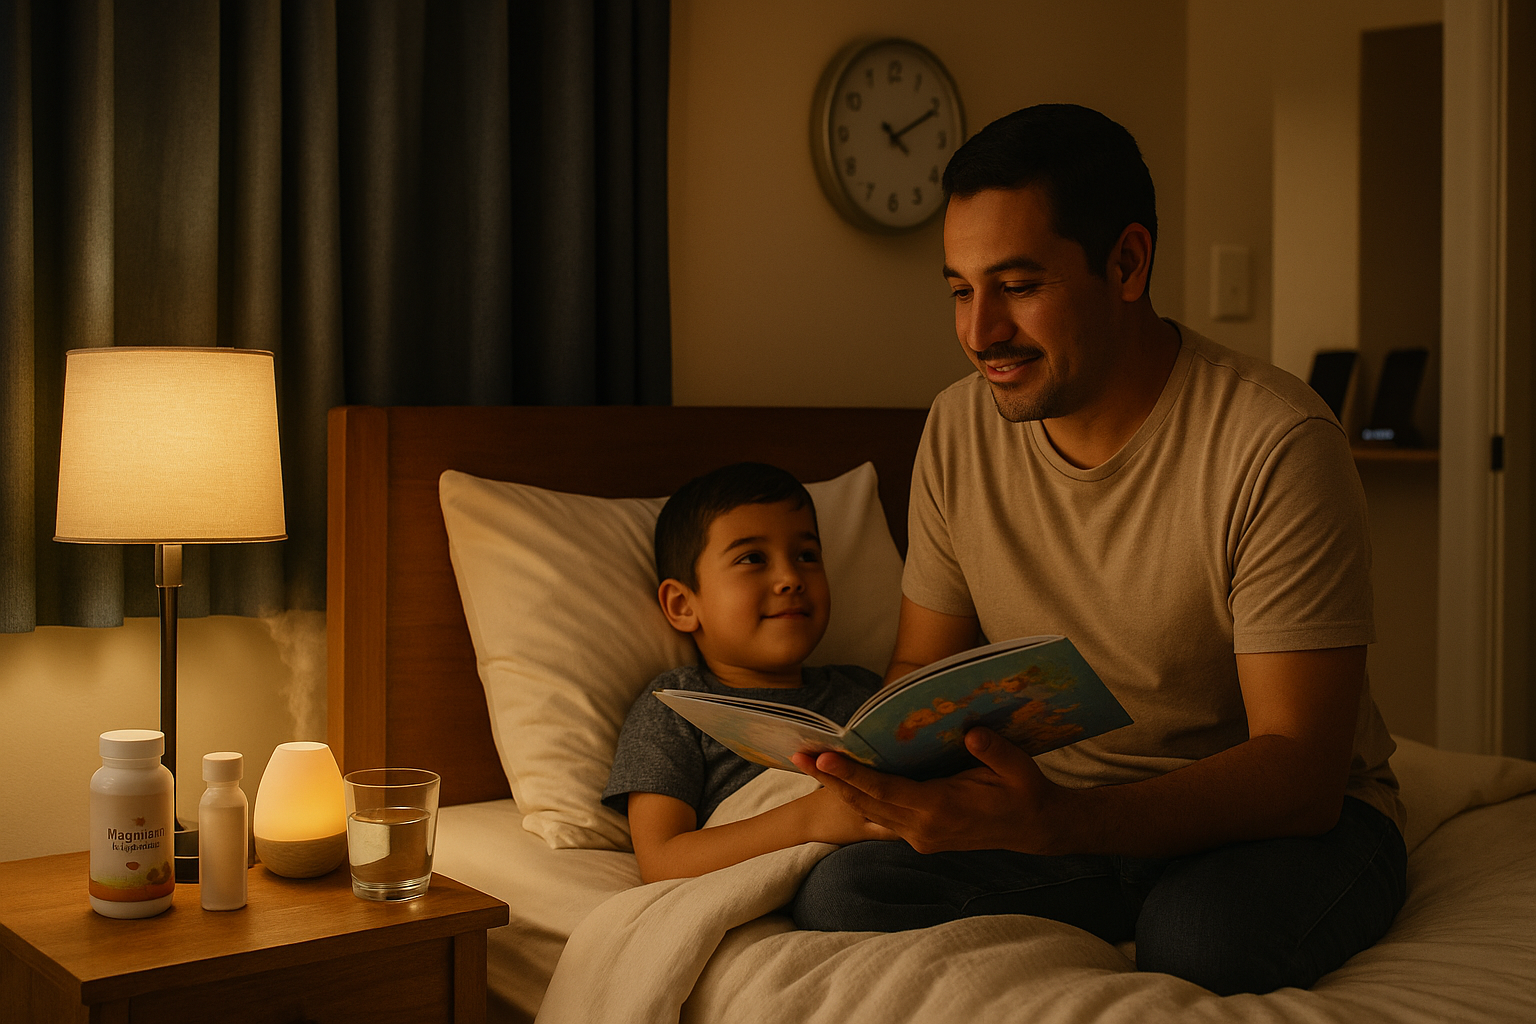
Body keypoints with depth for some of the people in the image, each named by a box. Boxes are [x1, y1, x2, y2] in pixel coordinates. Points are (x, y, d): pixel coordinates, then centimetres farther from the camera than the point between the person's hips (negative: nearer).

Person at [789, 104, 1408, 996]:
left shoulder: (1277, 444, -21)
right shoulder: (960, 429, -3)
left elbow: (1299, 771, -24)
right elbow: (922, 669, 7)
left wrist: (1051, 823, -40)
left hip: (1283, 816, -4)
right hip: (1066, 814, 4)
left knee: (1203, 932, -38)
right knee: (840, 895, -23)